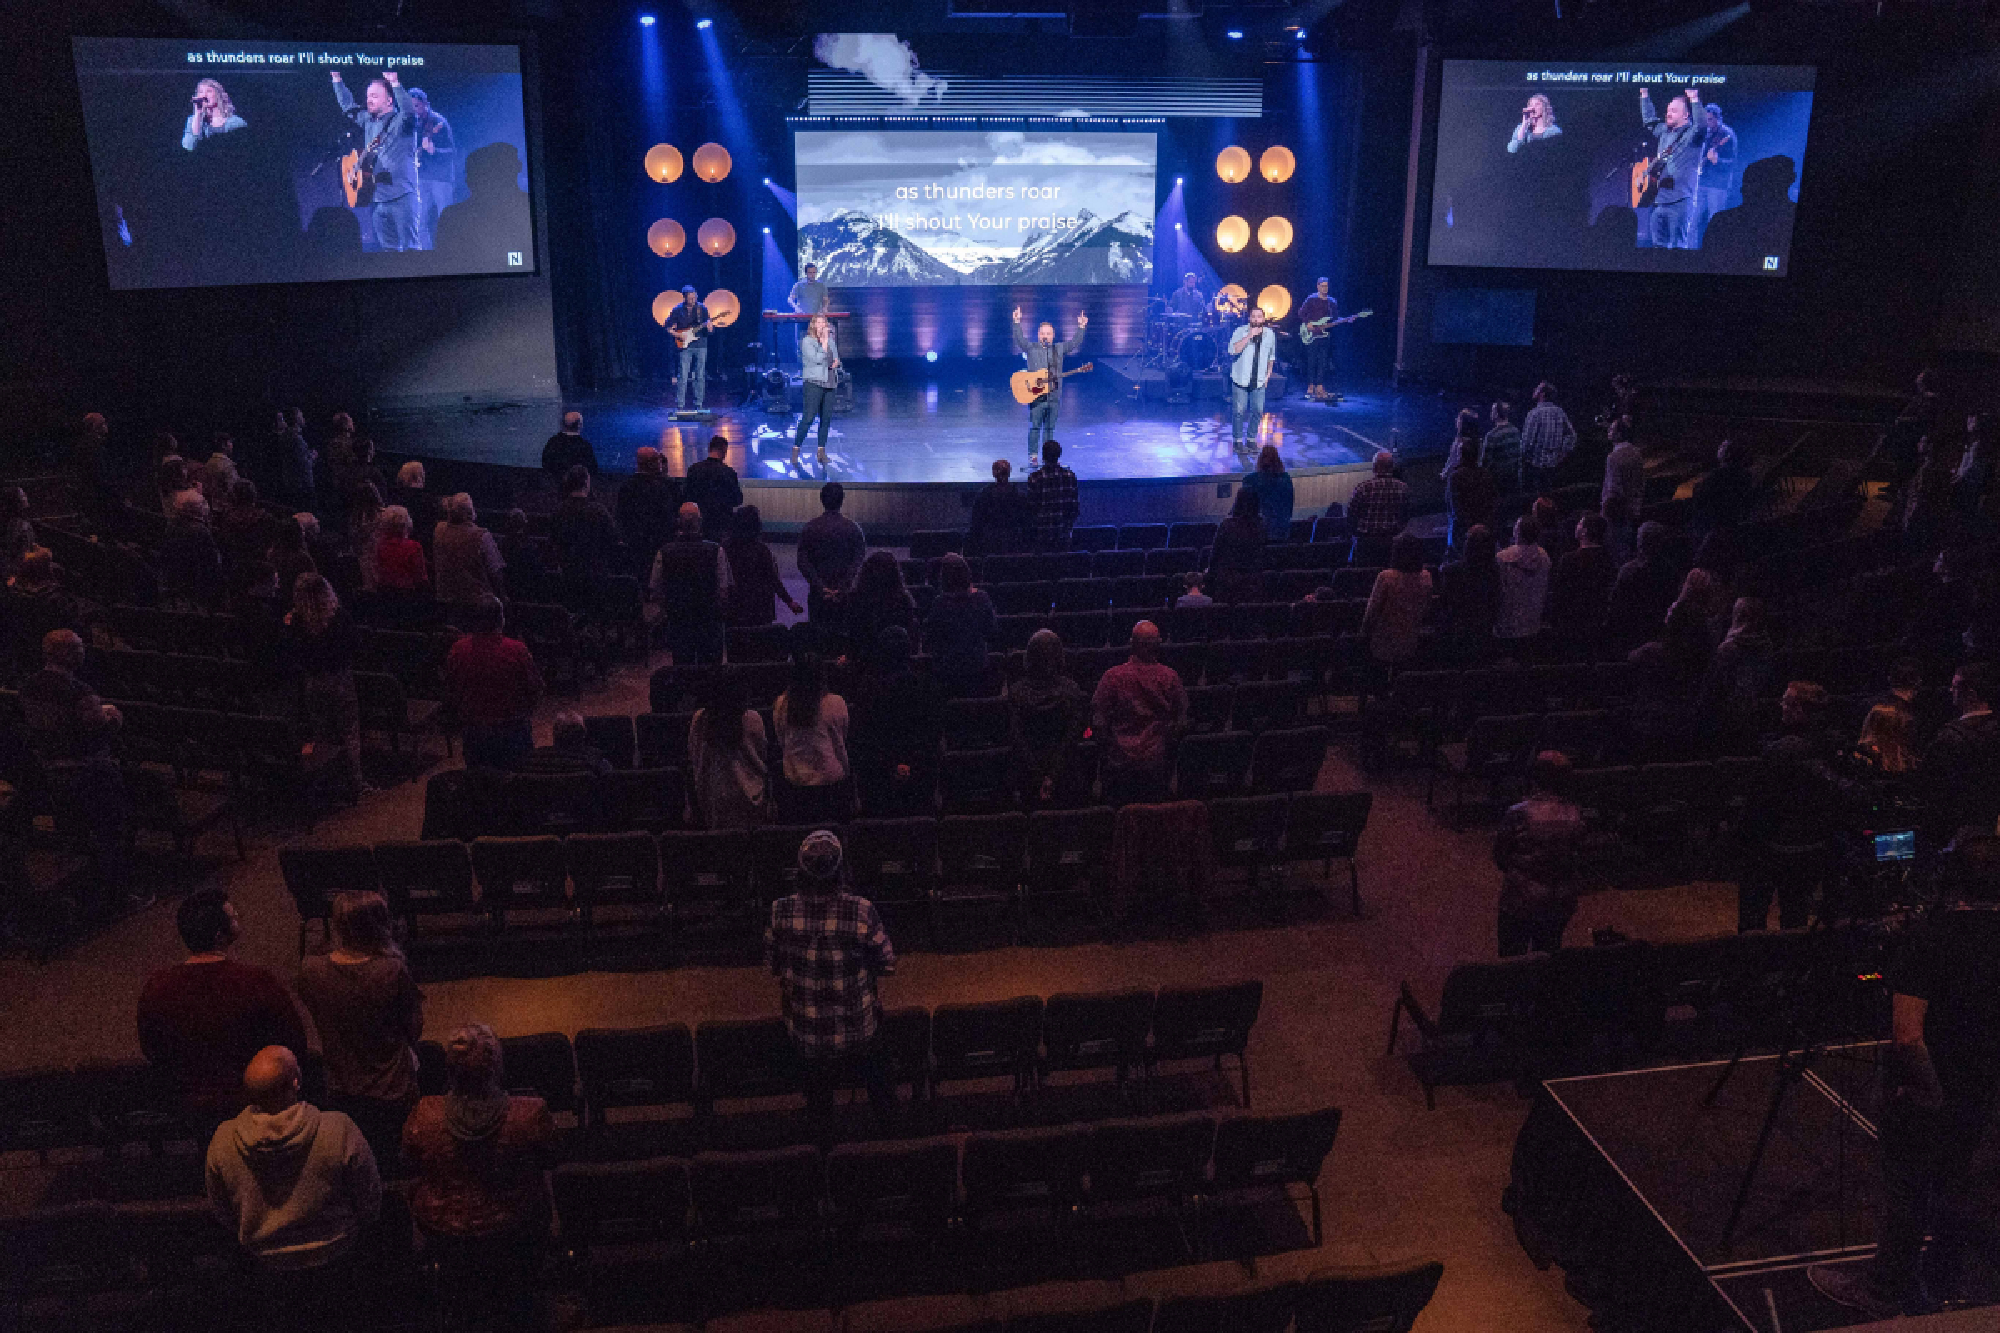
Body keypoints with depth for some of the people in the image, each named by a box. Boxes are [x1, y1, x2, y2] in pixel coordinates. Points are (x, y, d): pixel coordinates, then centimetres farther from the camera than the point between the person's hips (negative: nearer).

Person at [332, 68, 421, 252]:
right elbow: (348, 106, 28)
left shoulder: (401, 121, -3)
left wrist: (395, 83, -32)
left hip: (401, 197, -7)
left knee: (409, 246, -9)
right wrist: (336, 77, 22)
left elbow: (409, 111, -23)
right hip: (375, 198, 8)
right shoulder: (368, 121, 19)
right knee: (386, 247, 9)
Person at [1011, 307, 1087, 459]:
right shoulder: (1030, 348, 3)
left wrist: (1081, 327, -8)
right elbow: (1019, 339, -12)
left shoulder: (1059, 349, 11)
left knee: (1049, 428, 8)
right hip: (1036, 397, -3)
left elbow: (1075, 342, 5)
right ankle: (1032, 455, 5)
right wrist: (1017, 322, -24)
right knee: (1035, 427, -1)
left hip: (1054, 397, 3)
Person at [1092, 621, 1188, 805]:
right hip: (1156, 760, 2)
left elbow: (1098, 720, -5)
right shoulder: (1170, 677, -5)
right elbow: (1181, 722, 2)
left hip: (1121, 759, -1)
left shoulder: (1113, 676, -10)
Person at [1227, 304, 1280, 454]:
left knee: (1258, 411, 3)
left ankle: (1252, 439, 18)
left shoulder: (1270, 334, 6)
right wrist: (1249, 336, -26)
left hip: (1259, 381, 3)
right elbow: (1233, 350, -23)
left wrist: (1268, 374, 15)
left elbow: (1271, 356, 20)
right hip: (1241, 379, -3)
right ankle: (1237, 441, 11)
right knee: (1239, 411, -2)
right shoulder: (1240, 332, -7)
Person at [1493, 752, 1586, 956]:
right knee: (1549, 953, 22)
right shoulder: (1575, 816, -10)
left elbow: (1499, 857, -11)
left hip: (1521, 899, -4)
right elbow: (1577, 850, 4)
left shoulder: (1518, 814, -22)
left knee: (1513, 957, 12)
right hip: (1560, 901, 4)